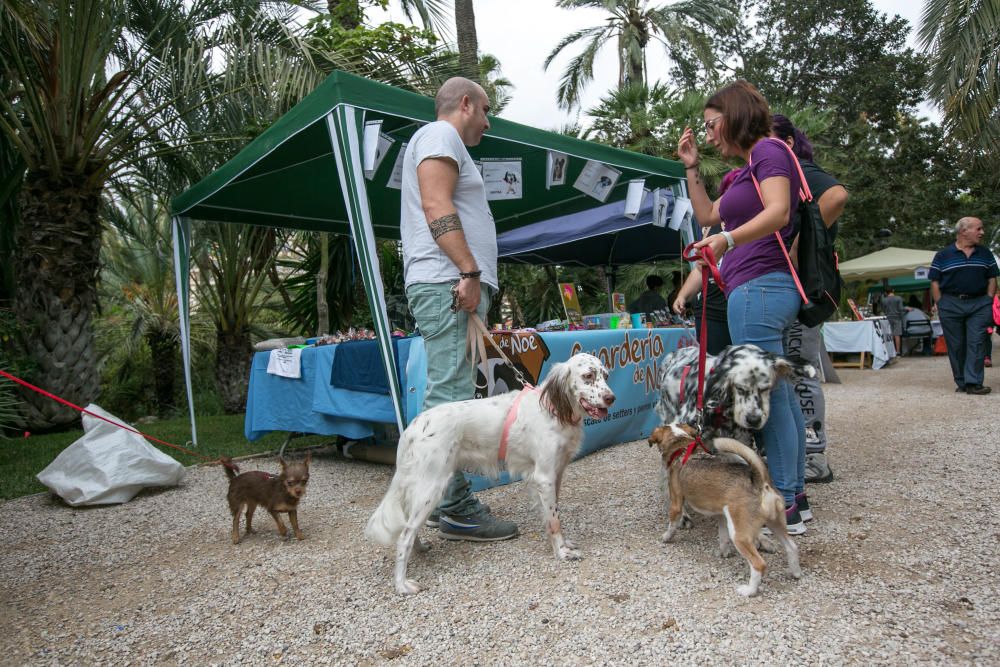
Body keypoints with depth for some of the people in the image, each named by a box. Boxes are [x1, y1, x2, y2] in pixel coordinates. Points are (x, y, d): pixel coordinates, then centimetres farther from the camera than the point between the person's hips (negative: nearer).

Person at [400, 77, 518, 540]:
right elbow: (437, 208, -16)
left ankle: (447, 501, 15)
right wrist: (469, 271, -21)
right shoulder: (439, 135, 0)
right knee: (451, 396, -12)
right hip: (447, 284, -11)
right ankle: (456, 509, -8)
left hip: (452, 287, 11)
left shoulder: (443, 142, 31)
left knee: (449, 396, 9)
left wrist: (469, 275, 20)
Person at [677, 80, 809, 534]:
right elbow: (708, 216, 30)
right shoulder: (750, 169, 24)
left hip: (757, 287, -10)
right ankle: (796, 495, 20)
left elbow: (778, 211, -20)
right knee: (780, 394, 11)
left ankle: (785, 508, 0)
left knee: (768, 395, -7)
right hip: (764, 290, 10)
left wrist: (729, 238, -32)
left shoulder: (768, 150, -4)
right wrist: (691, 167, 26)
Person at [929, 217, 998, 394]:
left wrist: (988, 301, 1)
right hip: (951, 305, -2)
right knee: (956, 346, 3)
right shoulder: (943, 255, 1)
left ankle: (973, 383, -6)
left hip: (979, 304, 2)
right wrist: (941, 306, -5)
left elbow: (992, 279, 12)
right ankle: (961, 383, 12)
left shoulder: (985, 254, 10)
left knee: (976, 343, -6)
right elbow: (934, 282, 1)